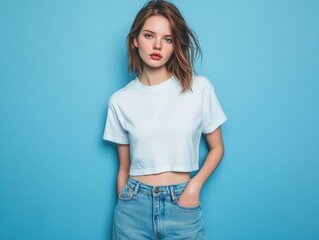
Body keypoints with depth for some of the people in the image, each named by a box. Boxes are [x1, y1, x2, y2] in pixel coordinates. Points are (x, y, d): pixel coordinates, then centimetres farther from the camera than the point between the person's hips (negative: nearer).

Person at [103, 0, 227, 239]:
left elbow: (217, 148, 4)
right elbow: (124, 167, 5)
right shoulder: (120, 101, -2)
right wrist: (123, 210, 6)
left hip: (182, 205, -1)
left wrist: (196, 184, -9)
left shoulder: (200, 88, -6)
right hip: (134, 205, 1)